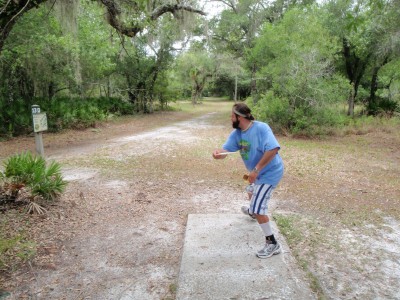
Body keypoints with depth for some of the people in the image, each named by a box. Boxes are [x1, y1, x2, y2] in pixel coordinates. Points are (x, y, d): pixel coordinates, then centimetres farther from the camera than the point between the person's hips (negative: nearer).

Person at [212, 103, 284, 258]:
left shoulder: (261, 128, -29)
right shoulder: (236, 133, -4)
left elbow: (273, 149, -38)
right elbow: (226, 149, -13)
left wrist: (256, 170, -37)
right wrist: (218, 152, -38)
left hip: (270, 172, -9)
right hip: (259, 172, 9)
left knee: (258, 208, -13)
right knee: (253, 191, 35)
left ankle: (272, 244, 1)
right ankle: (252, 211, 69)